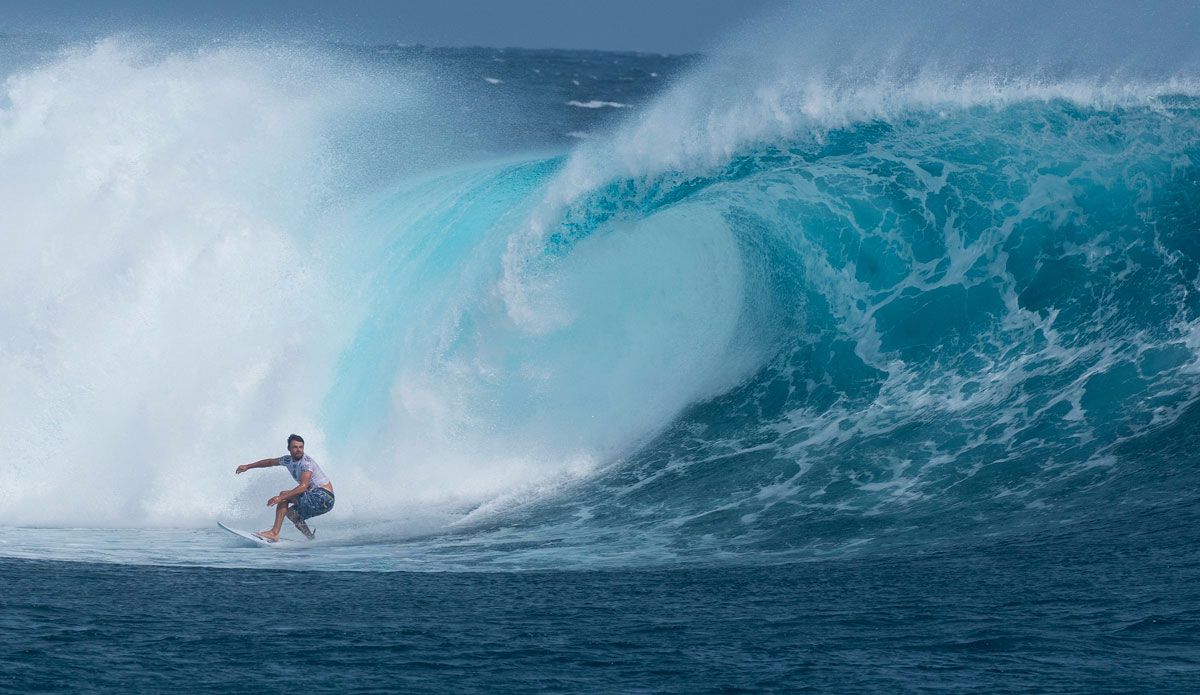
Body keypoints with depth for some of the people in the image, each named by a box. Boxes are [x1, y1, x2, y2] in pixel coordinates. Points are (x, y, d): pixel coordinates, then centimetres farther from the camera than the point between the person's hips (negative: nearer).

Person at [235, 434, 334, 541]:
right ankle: (310, 538, 14)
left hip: (323, 497, -9)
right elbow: (270, 462, 29)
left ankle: (274, 533, -16)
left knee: (284, 495, -12)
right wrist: (247, 466, 33)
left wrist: (281, 498, -31)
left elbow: (303, 486, -26)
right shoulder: (289, 460, 11)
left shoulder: (306, 461, -15)